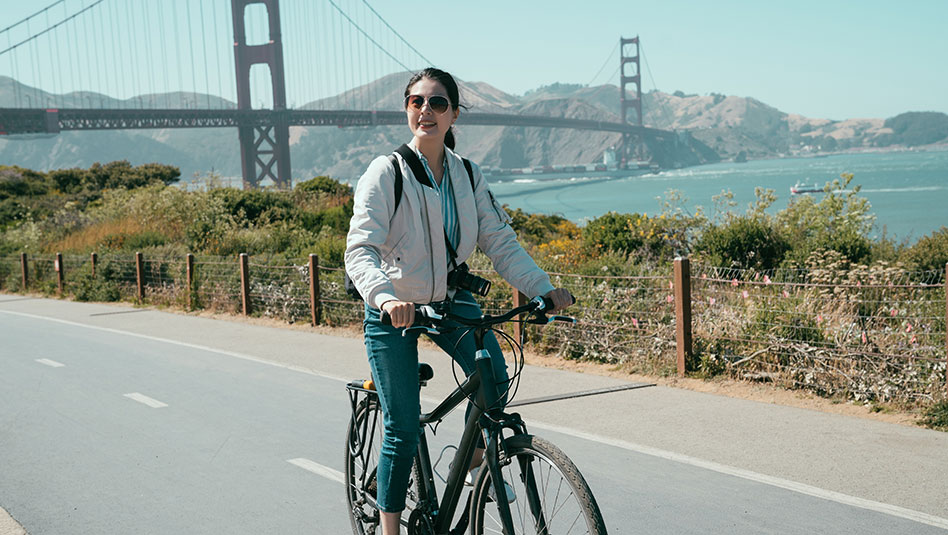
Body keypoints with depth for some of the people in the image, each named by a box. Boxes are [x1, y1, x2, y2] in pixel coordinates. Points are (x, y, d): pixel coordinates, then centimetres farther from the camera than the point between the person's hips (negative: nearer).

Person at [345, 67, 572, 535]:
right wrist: (386, 297, -43)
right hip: (394, 309, -4)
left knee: (494, 375, -19)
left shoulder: (468, 175, 0)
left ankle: (477, 454, 12)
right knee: (403, 429, -2)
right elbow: (360, 250, -24)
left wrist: (544, 288, -14)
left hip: (449, 299, 4)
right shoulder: (386, 173, -15)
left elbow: (500, 241, -1)